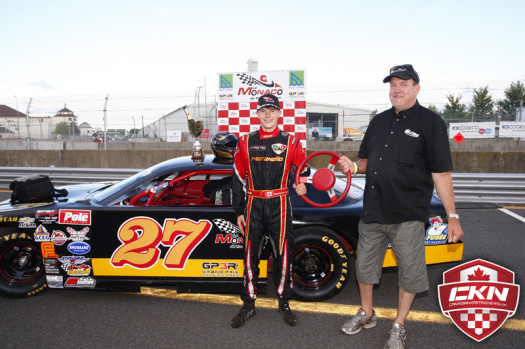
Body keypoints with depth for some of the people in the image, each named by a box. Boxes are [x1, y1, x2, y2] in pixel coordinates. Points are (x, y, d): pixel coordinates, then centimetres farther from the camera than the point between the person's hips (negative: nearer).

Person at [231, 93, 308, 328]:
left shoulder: (290, 142, 3)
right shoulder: (246, 142, 6)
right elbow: (238, 179, 8)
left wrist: (303, 185, -14)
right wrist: (238, 211, 6)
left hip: (279, 206, -1)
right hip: (253, 206, 1)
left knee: (284, 254, 5)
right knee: (250, 255, 6)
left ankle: (284, 303, 23)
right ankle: (248, 304, 20)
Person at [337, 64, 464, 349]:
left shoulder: (430, 123, -4)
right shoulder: (379, 121, 12)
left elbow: (441, 173, -8)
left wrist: (452, 216, -11)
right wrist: (353, 166, -4)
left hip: (408, 215, -5)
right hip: (373, 210, 5)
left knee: (410, 272, 7)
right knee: (364, 264, 14)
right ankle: (366, 314, 36)